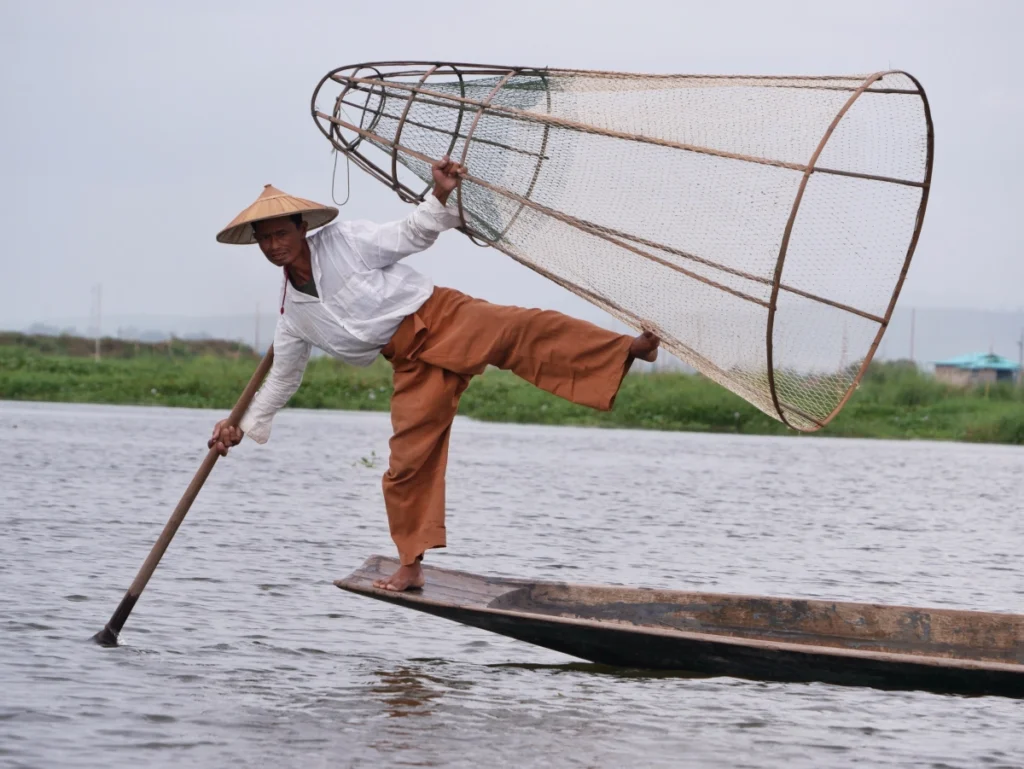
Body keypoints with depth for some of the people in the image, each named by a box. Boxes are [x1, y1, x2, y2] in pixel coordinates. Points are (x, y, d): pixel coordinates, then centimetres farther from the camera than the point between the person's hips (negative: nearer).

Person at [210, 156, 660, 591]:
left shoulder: (344, 240, -5)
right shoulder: (293, 315, 8)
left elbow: (411, 236, -1)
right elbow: (282, 378, 21)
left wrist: (440, 198, -19)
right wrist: (242, 426, 17)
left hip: (441, 317, -4)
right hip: (414, 364, 4)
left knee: (526, 330, -29)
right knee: (409, 460, -1)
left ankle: (629, 349, -40)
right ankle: (411, 565, 10)